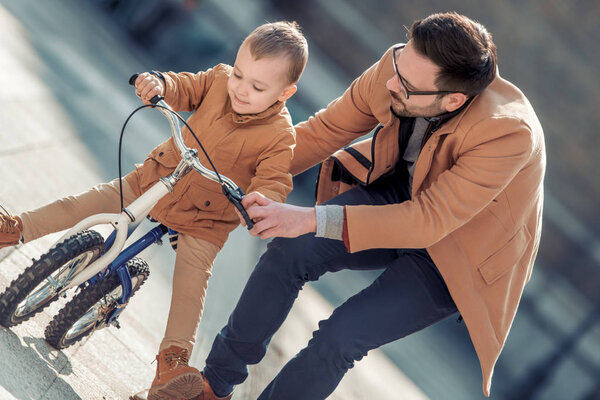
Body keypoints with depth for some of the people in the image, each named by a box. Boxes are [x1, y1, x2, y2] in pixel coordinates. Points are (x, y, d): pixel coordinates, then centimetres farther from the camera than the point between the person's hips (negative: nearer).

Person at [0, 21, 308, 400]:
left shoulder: (280, 137, -23)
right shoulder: (220, 79, -11)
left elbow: (274, 182, -30)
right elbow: (185, 89, -2)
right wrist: (160, 84, -25)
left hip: (203, 219, -4)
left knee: (192, 280, -18)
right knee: (93, 200, 3)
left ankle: (173, 360, -20)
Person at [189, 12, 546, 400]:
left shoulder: (509, 133, -37)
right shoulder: (397, 67, -21)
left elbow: (428, 221, -37)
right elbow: (325, 130, -6)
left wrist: (311, 219, -41)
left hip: (462, 248, -5)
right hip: (401, 190, 5)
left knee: (340, 337, -19)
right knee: (289, 252, -15)